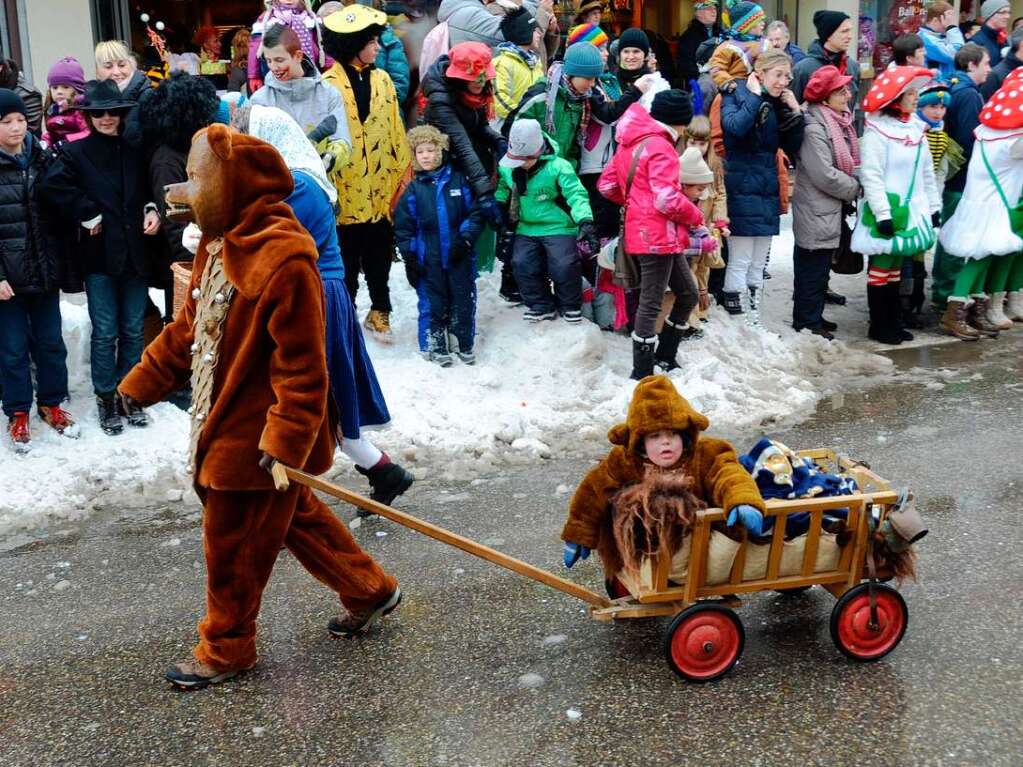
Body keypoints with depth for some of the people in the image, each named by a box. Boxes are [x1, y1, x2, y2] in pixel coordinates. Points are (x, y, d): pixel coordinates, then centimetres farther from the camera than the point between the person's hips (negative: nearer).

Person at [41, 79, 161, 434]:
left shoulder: (135, 151, 8)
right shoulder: (76, 152, -2)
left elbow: (149, 189, 20)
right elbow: (53, 185, -16)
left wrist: (152, 210, 0)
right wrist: (88, 215, -14)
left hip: (135, 252, 3)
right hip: (100, 254, -3)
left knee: (133, 330, 11)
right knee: (105, 332, 2)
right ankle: (105, 398, 16)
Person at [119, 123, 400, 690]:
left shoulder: (284, 259, -26)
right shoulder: (220, 242, 5)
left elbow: (303, 366, -25)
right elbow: (189, 325, 15)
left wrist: (285, 440, -27)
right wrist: (144, 381, 18)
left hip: (255, 439, -10)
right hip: (225, 424, 10)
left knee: (232, 546, 6)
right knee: (295, 517, 22)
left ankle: (225, 650, 27)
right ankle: (368, 590, 39)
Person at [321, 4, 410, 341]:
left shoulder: (381, 79, 7)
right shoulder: (329, 85, -8)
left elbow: (395, 129, 10)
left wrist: (404, 172, 9)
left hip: (380, 186, 4)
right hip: (346, 188, -4)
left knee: (379, 255, 12)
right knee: (347, 258, 7)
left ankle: (379, 312, 27)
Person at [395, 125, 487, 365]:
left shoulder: (458, 181, 3)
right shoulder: (413, 190, 4)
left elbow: (476, 213, 1)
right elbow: (403, 227, 4)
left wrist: (465, 239, -10)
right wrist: (409, 257, -3)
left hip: (459, 256, 0)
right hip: (428, 261, 0)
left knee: (463, 301, 7)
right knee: (432, 303, 4)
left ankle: (465, 345, 21)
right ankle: (436, 347, 16)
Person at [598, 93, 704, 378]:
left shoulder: (632, 142, 13)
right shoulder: (660, 147, -15)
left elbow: (607, 185, 17)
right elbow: (667, 199, -23)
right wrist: (696, 216, -6)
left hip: (644, 232, 10)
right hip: (658, 235, -10)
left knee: (688, 295, 18)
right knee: (651, 303, -5)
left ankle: (664, 356, 23)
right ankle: (642, 373, 0)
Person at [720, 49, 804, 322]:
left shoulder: (777, 104, 13)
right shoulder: (735, 94, -5)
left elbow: (793, 148, 10)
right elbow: (735, 126, -26)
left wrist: (795, 112, -1)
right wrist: (755, 95, -15)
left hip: (767, 192, 7)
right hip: (742, 190, -7)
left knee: (758, 265, 11)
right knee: (739, 263, -5)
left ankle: (753, 322, 18)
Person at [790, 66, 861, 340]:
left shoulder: (841, 120, 10)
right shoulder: (814, 127, -20)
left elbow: (850, 162, 20)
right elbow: (824, 175, -23)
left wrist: (854, 186, 3)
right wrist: (855, 189, -12)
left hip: (832, 210, 9)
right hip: (816, 211, -9)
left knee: (821, 267, 17)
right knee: (812, 268, 0)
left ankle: (813, 316, 27)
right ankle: (808, 322, 9)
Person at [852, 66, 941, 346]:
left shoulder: (916, 128, 11)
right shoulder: (877, 131, -12)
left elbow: (927, 172, 17)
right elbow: (871, 176, -16)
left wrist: (934, 206, 15)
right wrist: (883, 214, -20)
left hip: (910, 210, 7)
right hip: (886, 211, -7)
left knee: (896, 267, 13)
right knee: (880, 268, 0)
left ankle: (893, 322, 20)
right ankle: (879, 326, 9)